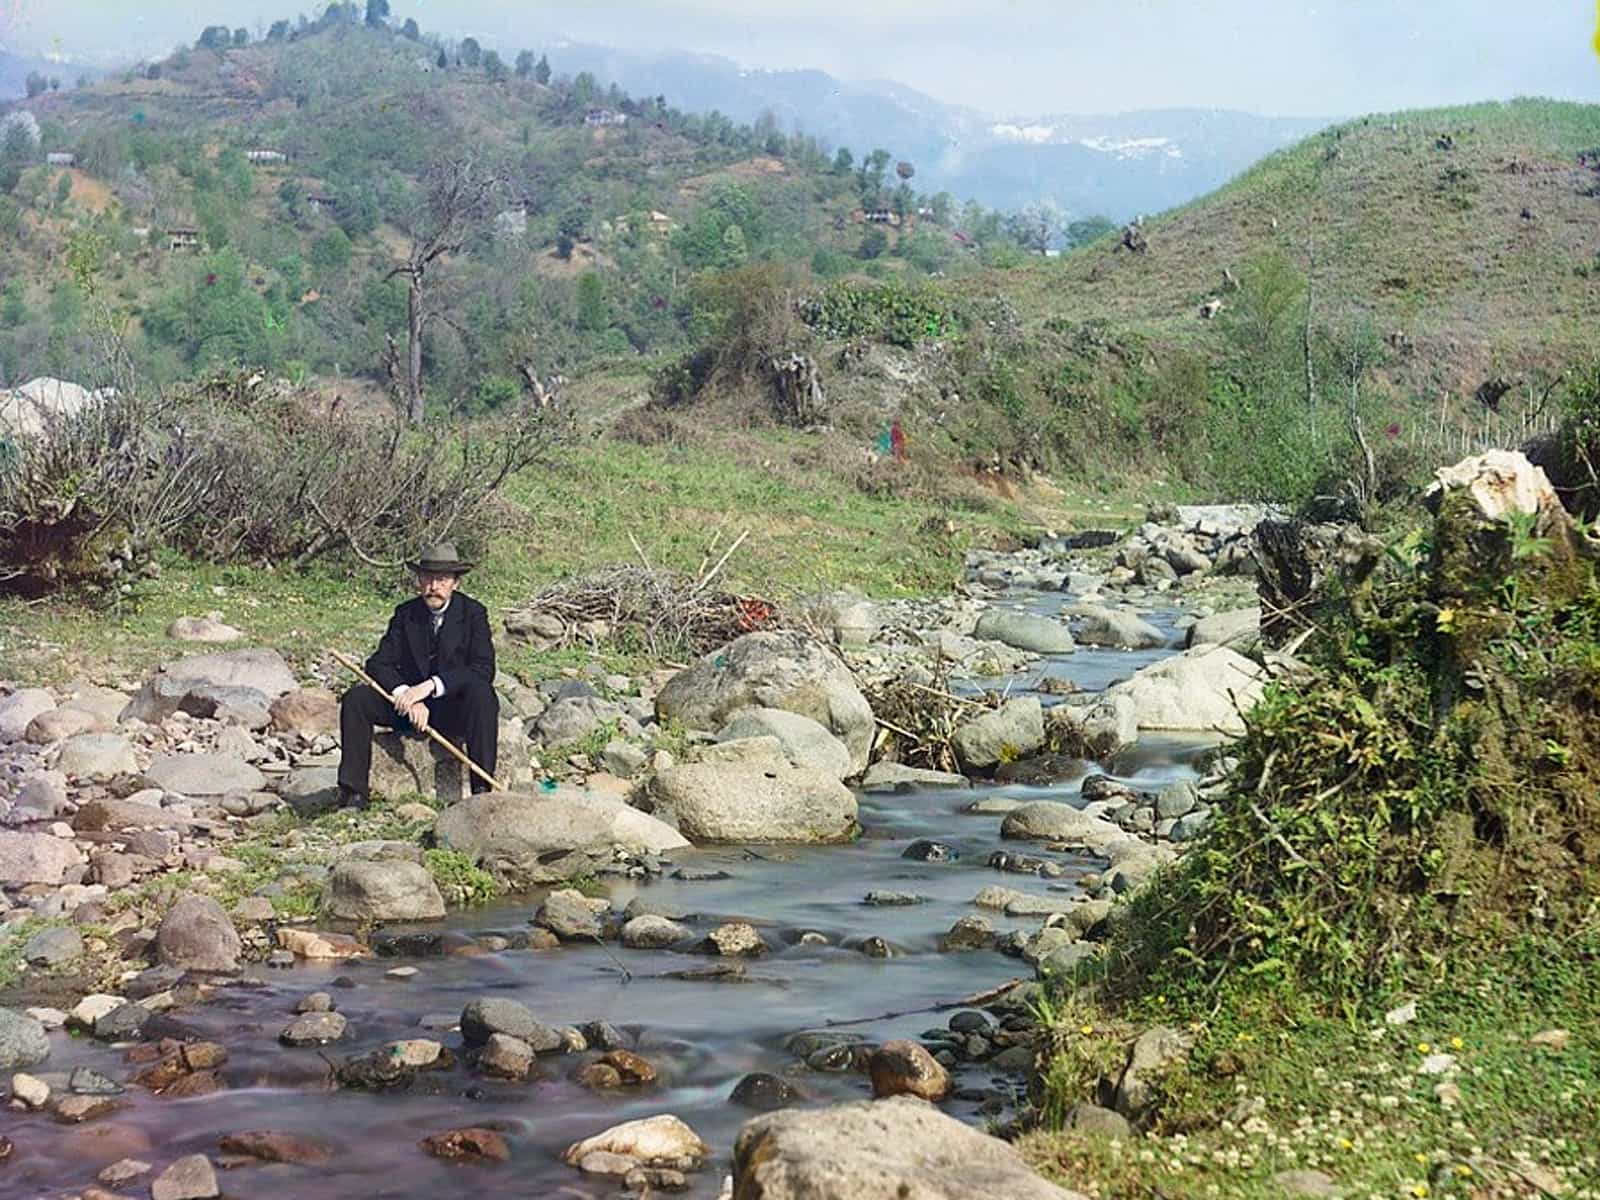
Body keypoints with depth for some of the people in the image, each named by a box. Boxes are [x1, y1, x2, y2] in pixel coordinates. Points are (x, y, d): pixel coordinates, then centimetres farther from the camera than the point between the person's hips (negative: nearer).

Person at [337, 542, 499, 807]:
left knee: (482, 693, -34)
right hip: (410, 705, 3)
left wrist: (431, 686, -28)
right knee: (356, 698, -19)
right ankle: (354, 793, -21)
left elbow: (484, 669, -18)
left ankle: (483, 790, -33)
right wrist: (407, 696, -24)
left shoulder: (473, 613, -5)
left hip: (455, 709, -3)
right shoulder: (405, 614, 3)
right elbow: (378, 664, -5)